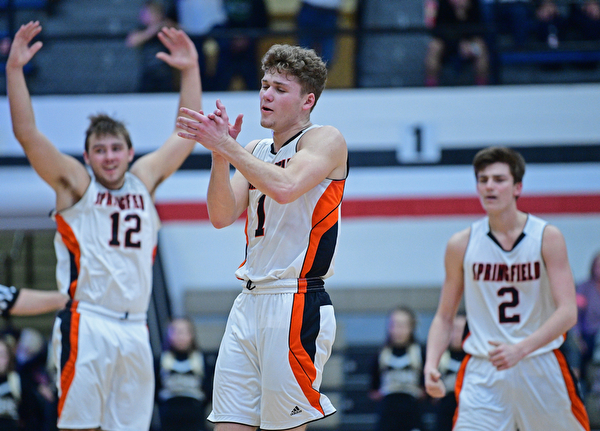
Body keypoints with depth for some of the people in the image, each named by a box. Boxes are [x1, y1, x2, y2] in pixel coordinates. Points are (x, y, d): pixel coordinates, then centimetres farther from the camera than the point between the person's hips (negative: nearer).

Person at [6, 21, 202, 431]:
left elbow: (187, 134, 18)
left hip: (134, 330, 5)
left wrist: (191, 70, 12)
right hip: (87, 324, -5)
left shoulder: (144, 179, 14)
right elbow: (27, 133, -7)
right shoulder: (75, 184, 3)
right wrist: (14, 69, -15)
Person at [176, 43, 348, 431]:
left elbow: (285, 187, -22)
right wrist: (220, 154, -6)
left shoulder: (326, 139, -4)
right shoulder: (254, 151, 18)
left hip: (296, 307, -7)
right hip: (250, 302, 7)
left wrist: (227, 146, -18)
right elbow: (222, 217, 7)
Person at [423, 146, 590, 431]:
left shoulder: (547, 238, -5)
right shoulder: (461, 245, 0)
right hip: (483, 372, 0)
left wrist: (521, 348, -28)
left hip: (541, 368, 0)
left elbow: (568, 312, -13)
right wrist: (431, 364, -10)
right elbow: (444, 317, 8)